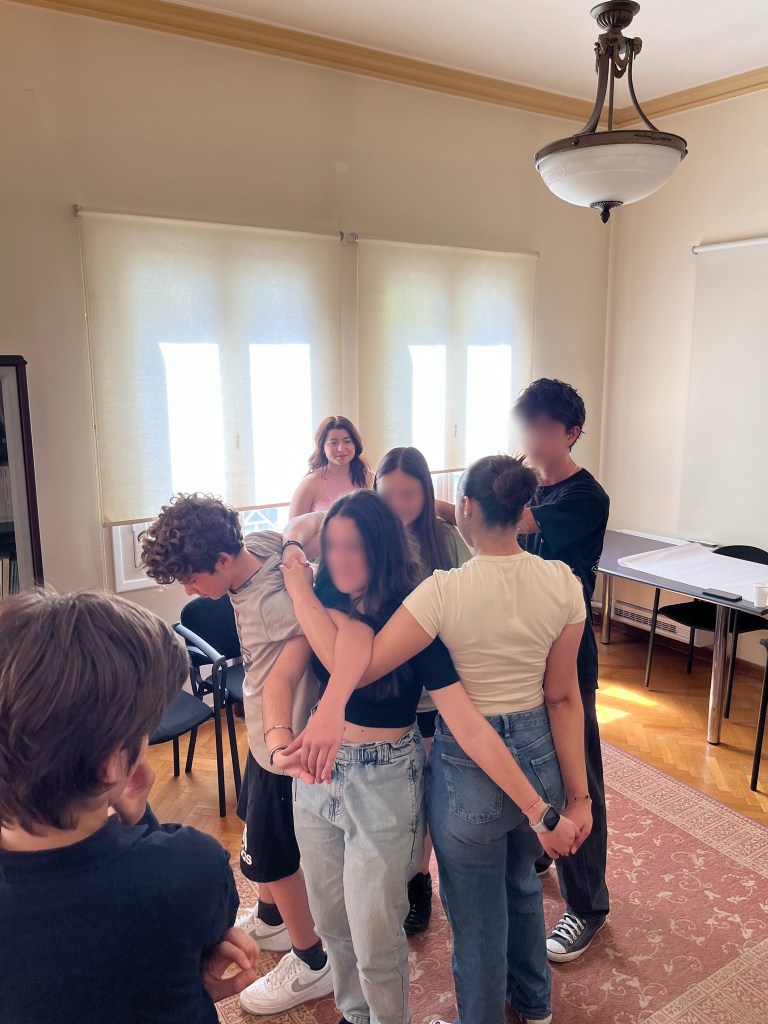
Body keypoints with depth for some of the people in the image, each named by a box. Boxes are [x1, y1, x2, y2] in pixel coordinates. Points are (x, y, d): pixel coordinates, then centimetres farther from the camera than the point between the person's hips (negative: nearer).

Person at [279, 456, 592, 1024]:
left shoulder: (446, 590, -26)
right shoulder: (562, 582, -11)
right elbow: (562, 696, -6)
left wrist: (302, 591, -14)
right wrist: (578, 795, 3)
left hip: (467, 768, -5)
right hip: (539, 754, 6)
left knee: (477, 918, 21)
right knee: (522, 884, 34)